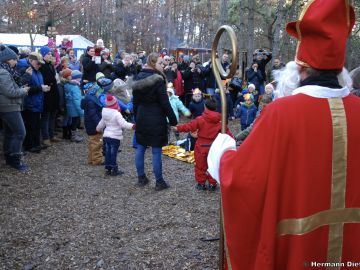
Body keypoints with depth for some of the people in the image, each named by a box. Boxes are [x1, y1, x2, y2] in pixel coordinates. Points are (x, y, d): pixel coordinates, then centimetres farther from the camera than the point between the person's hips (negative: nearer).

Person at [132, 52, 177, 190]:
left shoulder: (139, 78, 7)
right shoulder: (158, 79, -15)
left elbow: (135, 101, 13)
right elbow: (165, 102, -16)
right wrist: (173, 120, -9)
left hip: (141, 118, 7)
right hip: (155, 119, -7)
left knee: (140, 148, 13)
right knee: (156, 151, -1)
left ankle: (141, 178, 24)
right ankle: (159, 182, 8)